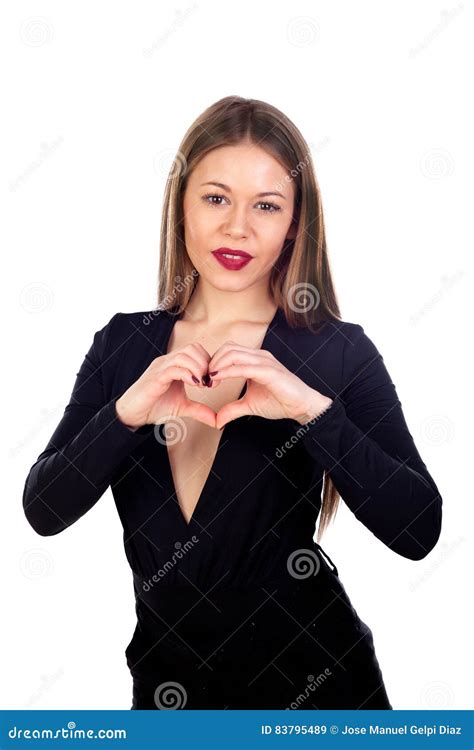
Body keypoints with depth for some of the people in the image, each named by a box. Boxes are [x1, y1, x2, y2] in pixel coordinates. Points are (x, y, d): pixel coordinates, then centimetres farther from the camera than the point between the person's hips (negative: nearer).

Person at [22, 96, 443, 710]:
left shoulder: (339, 352, -12)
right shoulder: (123, 343, -4)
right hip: (165, 677, 3)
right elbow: (42, 512, -9)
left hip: (305, 681, -2)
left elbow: (418, 533, -19)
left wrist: (314, 410, -31)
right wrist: (125, 414, -25)